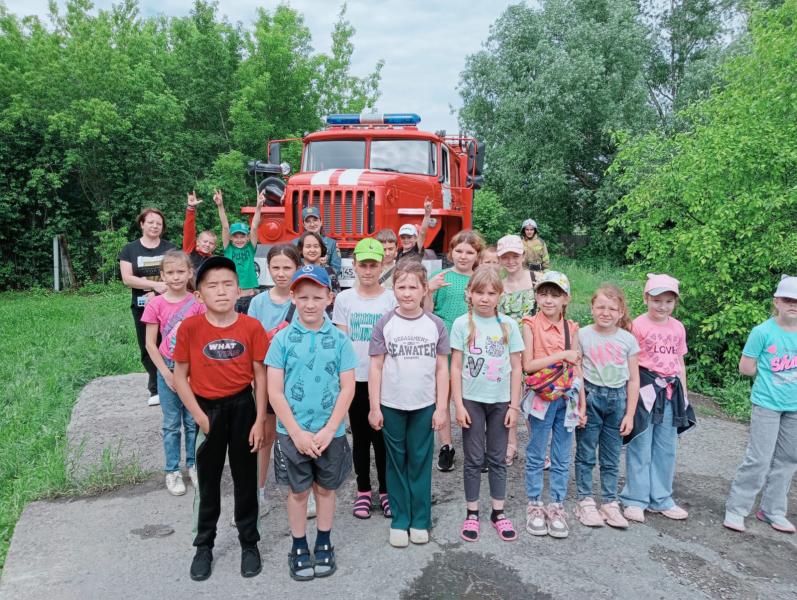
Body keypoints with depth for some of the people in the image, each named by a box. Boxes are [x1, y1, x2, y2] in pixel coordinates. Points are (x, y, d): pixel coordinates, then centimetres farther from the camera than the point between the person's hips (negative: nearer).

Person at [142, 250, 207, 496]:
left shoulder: (197, 304, -6)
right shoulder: (156, 304, -6)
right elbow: (150, 344, -4)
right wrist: (167, 374, -8)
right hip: (167, 370, 0)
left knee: (193, 422, 10)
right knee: (172, 424, 10)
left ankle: (193, 465, 26)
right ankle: (172, 471, 22)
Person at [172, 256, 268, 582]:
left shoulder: (251, 327, -11)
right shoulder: (189, 328, -11)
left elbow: (260, 376, -5)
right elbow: (180, 377, -4)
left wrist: (259, 421, -7)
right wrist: (200, 417, -8)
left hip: (242, 407, 0)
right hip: (208, 410, 0)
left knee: (246, 479, 13)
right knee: (207, 481, 15)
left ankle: (249, 543, 31)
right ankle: (204, 546, 34)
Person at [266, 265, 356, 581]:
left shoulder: (339, 339, -5)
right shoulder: (282, 339, -6)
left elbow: (347, 389, -5)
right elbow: (274, 391, -7)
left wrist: (328, 431, -12)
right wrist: (297, 432, -13)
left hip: (330, 432, 1)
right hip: (292, 432, 0)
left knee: (325, 488, 16)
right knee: (298, 491, 13)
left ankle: (324, 544, 35)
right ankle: (299, 548, 32)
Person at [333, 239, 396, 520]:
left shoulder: (392, 299, -2)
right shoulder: (344, 299, 2)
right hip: (354, 379, 1)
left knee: (382, 436, 5)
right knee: (360, 437, 11)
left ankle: (386, 491, 22)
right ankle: (363, 491, 25)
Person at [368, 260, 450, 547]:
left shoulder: (436, 325, -2)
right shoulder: (385, 324, -4)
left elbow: (442, 368, 2)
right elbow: (376, 367, -2)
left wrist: (441, 407, -1)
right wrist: (374, 407, -4)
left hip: (424, 406, 0)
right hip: (392, 405, 0)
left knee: (421, 462, 10)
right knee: (397, 462, 11)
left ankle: (420, 521, 23)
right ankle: (399, 521, 23)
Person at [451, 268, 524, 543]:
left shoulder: (508, 324, -2)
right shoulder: (462, 324, -5)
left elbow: (516, 367, 1)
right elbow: (456, 367, -4)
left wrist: (514, 405, -1)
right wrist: (458, 404, -7)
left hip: (501, 401, 1)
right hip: (472, 400, -1)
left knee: (497, 458, 12)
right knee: (473, 458, 8)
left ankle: (498, 512, 25)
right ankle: (472, 513, 21)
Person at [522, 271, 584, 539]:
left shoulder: (571, 328, 6)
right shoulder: (531, 325, -6)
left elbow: (577, 368, 7)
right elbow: (528, 365, -13)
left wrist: (582, 404, 6)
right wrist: (562, 355, -17)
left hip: (568, 398, 4)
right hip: (542, 397, -3)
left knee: (562, 458, 10)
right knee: (536, 455, 7)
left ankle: (556, 505, 23)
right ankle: (535, 504, 21)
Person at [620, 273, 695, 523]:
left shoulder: (678, 328, 8)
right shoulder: (638, 325, -10)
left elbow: (680, 363, 15)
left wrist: (683, 395, 15)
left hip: (671, 392, 6)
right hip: (644, 390, -5)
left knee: (666, 448, 13)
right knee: (641, 448, 3)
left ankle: (661, 499, 26)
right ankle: (635, 500, 14)